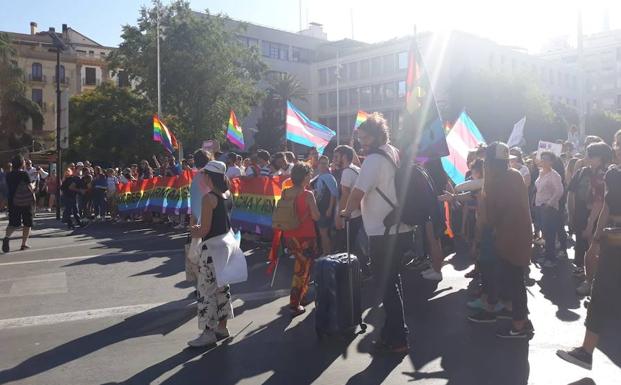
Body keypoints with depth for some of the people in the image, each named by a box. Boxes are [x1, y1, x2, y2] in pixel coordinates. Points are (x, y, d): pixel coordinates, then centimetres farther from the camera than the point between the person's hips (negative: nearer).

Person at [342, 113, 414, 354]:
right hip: (401, 230, 9)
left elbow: (358, 192, -20)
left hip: (384, 234, -9)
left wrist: (347, 211, -1)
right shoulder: (395, 155, 13)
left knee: (387, 285, -1)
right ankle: (394, 330, 32)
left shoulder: (374, 159, -15)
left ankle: (397, 340, 7)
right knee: (393, 281, 20)